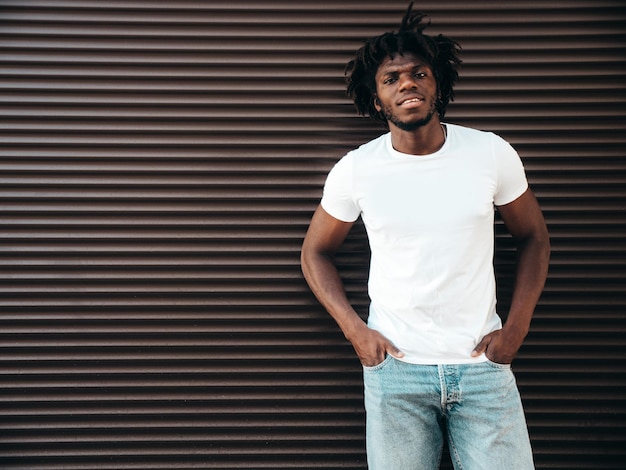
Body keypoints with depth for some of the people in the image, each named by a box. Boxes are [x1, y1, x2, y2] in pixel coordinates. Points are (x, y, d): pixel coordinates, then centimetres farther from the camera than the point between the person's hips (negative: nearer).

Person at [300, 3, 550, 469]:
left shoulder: (493, 153, -5)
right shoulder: (355, 170, -6)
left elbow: (534, 238, 8)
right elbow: (316, 252, 8)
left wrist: (516, 327, -1)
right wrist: (355, 330, -3)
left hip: (482, 363, 1)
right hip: (395, 367, 0)